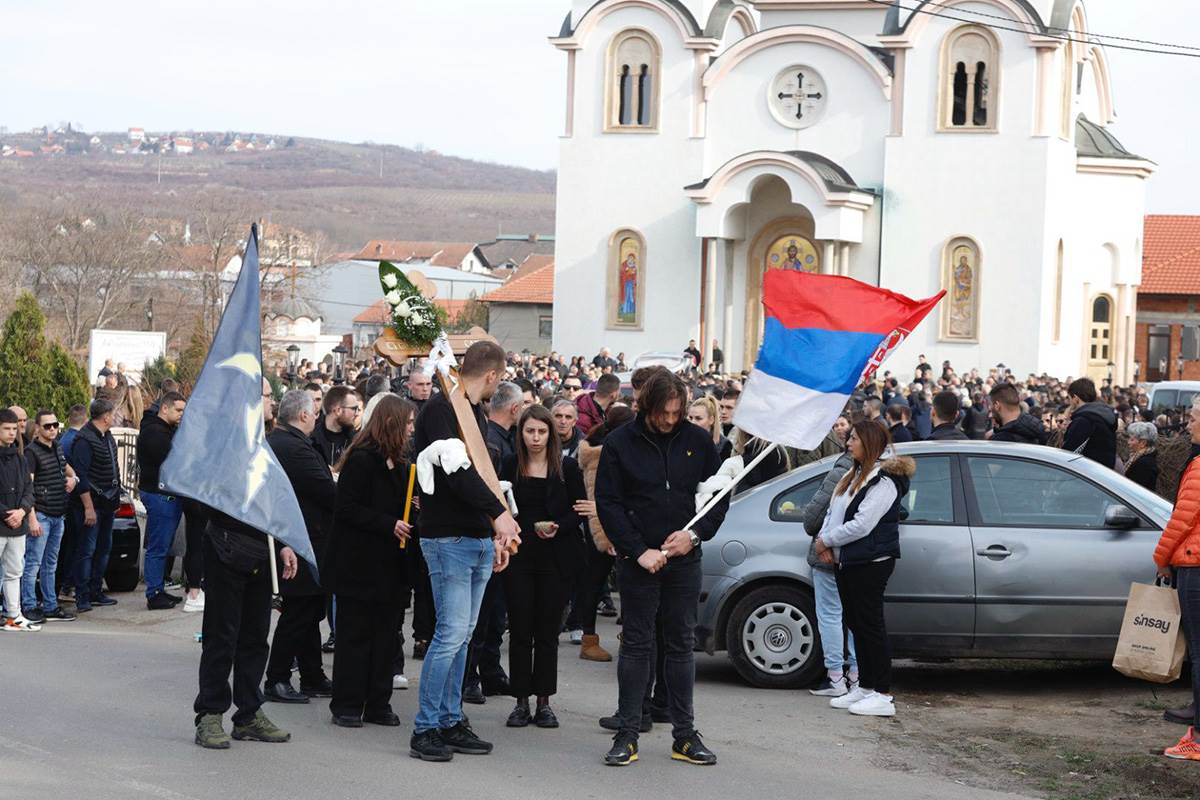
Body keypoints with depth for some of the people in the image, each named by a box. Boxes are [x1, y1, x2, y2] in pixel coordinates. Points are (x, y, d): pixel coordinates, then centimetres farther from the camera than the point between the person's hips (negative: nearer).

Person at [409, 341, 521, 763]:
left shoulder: (476, 415, 18)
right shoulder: (440, 409, -11)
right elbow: (455, 470, -23)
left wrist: (496, 531, 18)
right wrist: (499, 511, -29)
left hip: (480, 540, 9)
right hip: (448, 538, -9)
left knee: (462, 634, 10)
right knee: (451, 633, -11)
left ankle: (450, 721, 16)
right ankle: (425, 729, -4)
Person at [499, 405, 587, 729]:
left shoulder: (567, 467, 2)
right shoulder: (510, 466, 6)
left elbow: (579, 508, 2)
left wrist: (556, 527, -15)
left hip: (556, 556, -1)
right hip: (519, 556, 1)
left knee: (548, 631, 2)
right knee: (520, 629, 0)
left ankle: (544, 702, 9)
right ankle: (521, 700, 7)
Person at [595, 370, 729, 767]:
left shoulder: (697, 440, 2)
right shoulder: (620, 443, -4)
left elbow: (720, 494, 8)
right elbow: (608, 503, -5)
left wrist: (695, 533, -7)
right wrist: (640, 551, -12)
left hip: (684, 559, 2)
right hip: (638, 561, -2)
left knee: (682, 644, 7)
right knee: (636, 644, 1)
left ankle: (684, 735, 13)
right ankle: (627, 735, 6)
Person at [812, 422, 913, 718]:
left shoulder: (883, 481, -14)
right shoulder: (853, 476, 17)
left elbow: (861, 525, -20)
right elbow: (832, 512, 17)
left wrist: (827, 540, -10)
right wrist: (825, 542, -1)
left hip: (870, 563, -9)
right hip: (847, 561, 9)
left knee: (870, 625, -8)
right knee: (856, 625, 13)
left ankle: (882, 695, -5)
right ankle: (864, 687, 20)